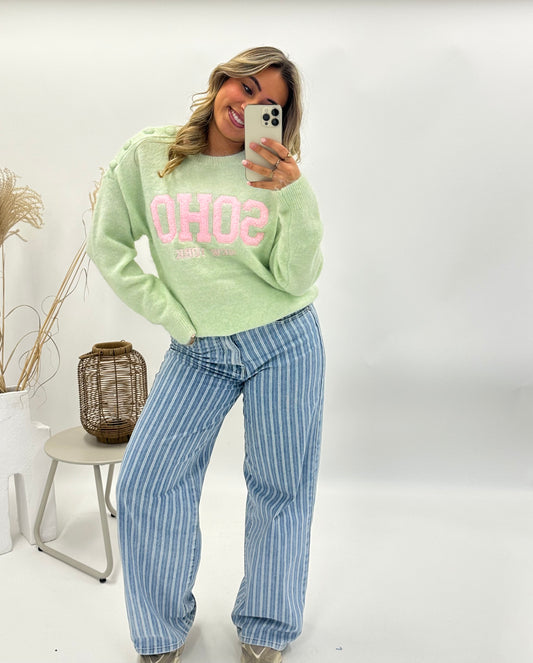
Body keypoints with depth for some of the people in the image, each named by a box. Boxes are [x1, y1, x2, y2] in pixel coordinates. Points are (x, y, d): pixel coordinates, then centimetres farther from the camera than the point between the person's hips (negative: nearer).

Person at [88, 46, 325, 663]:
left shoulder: (278, 172, -3)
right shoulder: (147, 156, 0)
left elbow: (297, 277, -9)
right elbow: (108, 246, 4)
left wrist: (294, 194, -23)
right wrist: (170, 316, -3)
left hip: (284, 344, 0)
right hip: (197, 352, 1)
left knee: (280, 488, 8)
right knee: (143, 483, -1)